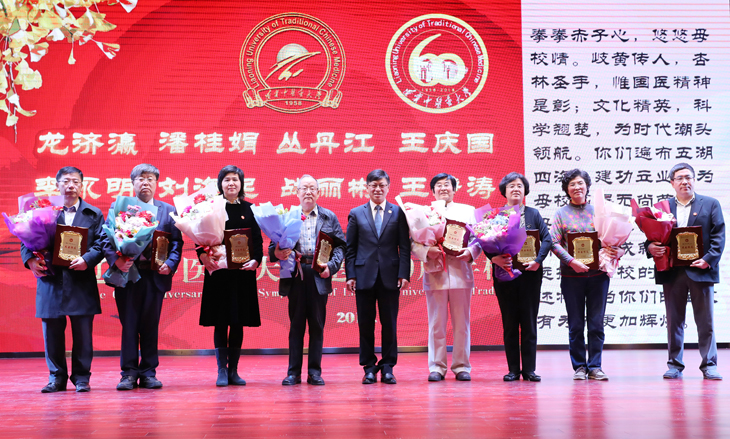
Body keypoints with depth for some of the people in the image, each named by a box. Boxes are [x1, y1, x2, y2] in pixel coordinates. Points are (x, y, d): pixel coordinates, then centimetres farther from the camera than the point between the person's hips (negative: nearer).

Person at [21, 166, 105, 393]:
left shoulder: (94, 214, 9)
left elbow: (101, 244, 1)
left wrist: (87, 259, -17)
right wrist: (30, 259, -12)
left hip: (81, 282, -1)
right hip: (50, 280, 1)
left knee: (83, 334, 2)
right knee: (52, 333, 6)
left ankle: (81, 377, 13)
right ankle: (56, 377, 17)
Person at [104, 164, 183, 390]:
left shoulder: (168, 210, 11)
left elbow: (177, 242, 7)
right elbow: (107, 239, 2)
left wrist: (170, 264, -10)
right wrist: (116, 260, -15)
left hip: (155, 276, 1)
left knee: (151, 326, 6)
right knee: (129, 325, 1)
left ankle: (148, 372, 13)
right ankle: (129, 373, 8)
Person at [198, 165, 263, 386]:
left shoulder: (249, 210, 9)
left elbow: (257, 240, 6)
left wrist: (255, 260, -11)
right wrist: (204, 256, -19)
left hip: (243, 272, 2)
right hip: (218, 272, -2)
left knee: (238, 322, 6)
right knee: (220, 322, 0)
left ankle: (233, 370, 14)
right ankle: (222, 371, 6)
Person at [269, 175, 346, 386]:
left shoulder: (330, 217, 12)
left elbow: (340, 245, 7)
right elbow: (273, 245, 5)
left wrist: (331, 266, -8)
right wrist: (276, 253, -18)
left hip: (319, 276, 1)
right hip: (295, 275, -1)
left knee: (317, 325, 4)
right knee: (296, 325, 3)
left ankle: (315, 372, 10)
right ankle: (294, 372, 9)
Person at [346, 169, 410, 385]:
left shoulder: (398, 212, 7)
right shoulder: (356, 213, 8)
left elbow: (404, 246, 3)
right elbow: (350, 248, 6)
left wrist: (404, 274, -5)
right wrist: (350, 275, -2)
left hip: (389, 276, 0)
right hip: (365, 275, 0)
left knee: (389, 323, 4)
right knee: (365, 324, 4)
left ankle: (388, 367, 13)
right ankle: (369, 367, 13)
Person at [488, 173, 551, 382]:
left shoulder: (534, 214, 9)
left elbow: (547, 239, 0)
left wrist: (538, 260, -15)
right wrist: (494, 257, -21)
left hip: (530, 273, 0)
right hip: (505, 273, 0)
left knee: (529, 322, 2)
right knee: (509, 323, 3)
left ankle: (529, 369, 7)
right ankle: (513, 369, 10)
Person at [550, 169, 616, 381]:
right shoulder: (561, 214, 6)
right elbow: (554, 242, -3)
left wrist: (612, 251, -11)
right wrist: (571, 261, -17)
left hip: (598, 274, 1)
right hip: (571, 275, -1)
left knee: (596, 323, 2)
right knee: (575, 324, 4)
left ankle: (594, 366, 9)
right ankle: (579, 366, 12)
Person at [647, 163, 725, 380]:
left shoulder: (710, 204, 7)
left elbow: (718, 236, 0)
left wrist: (709, 259, -13)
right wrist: (651, 247, -14)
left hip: (700, 270, -1)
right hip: (672, 272, 2)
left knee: (705, 321, 1)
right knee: (674, 321, 6)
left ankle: (709, 364, 8)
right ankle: (675, 365, 14)